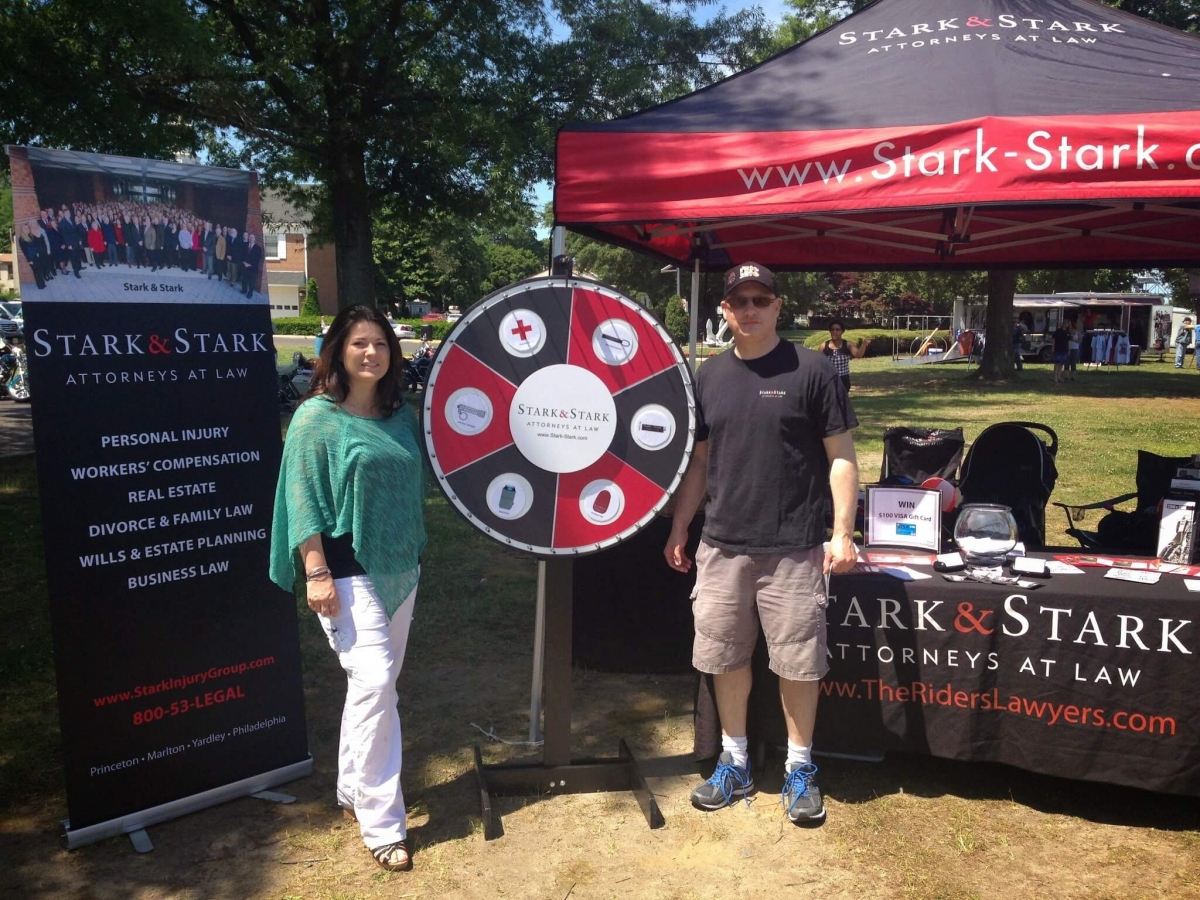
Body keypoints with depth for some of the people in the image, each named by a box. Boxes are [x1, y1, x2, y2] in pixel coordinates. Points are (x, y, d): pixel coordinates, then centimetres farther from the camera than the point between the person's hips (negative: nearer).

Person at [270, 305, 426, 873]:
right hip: (348, 573, -6)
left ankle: (353, 790, 32)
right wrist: (316, 572, -17)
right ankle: (381, 824, -1)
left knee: (377, 684, 14)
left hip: (400, 568, 7)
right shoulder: (318, 416, -7)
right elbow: (304, 497, -11)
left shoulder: (400, 415, 10)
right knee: (374, 683, -11)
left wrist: (416, 552, 15)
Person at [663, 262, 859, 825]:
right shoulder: (708, 377, 9)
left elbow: (841, 457, -3)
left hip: (793, 548, -4)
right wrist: (678, 529, 12)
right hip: (721, 546, 4)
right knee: (724, 657, 11)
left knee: (797, 662, 5)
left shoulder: (811, 372, -3)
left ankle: (800, 769, 24)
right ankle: (734, 764, 28)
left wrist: (843, 532, -10)